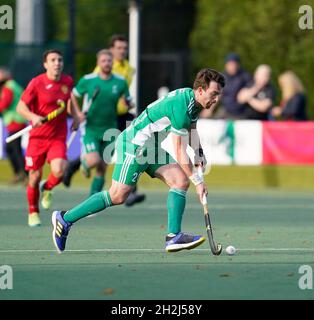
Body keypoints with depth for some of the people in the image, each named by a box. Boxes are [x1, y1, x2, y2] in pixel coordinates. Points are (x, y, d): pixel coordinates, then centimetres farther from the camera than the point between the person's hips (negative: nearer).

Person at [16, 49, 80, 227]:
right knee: (35, 176, 3)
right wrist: (33, 117, -27)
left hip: (59, 137, 2)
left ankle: (47, 188, 17)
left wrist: (75, 116, 9)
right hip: (38, 136, -2)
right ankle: (33, 212, 27)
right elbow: (21, 107, -9)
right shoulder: (37, 83, -11)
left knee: (59, 171, -20)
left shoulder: (68, 81, 1)